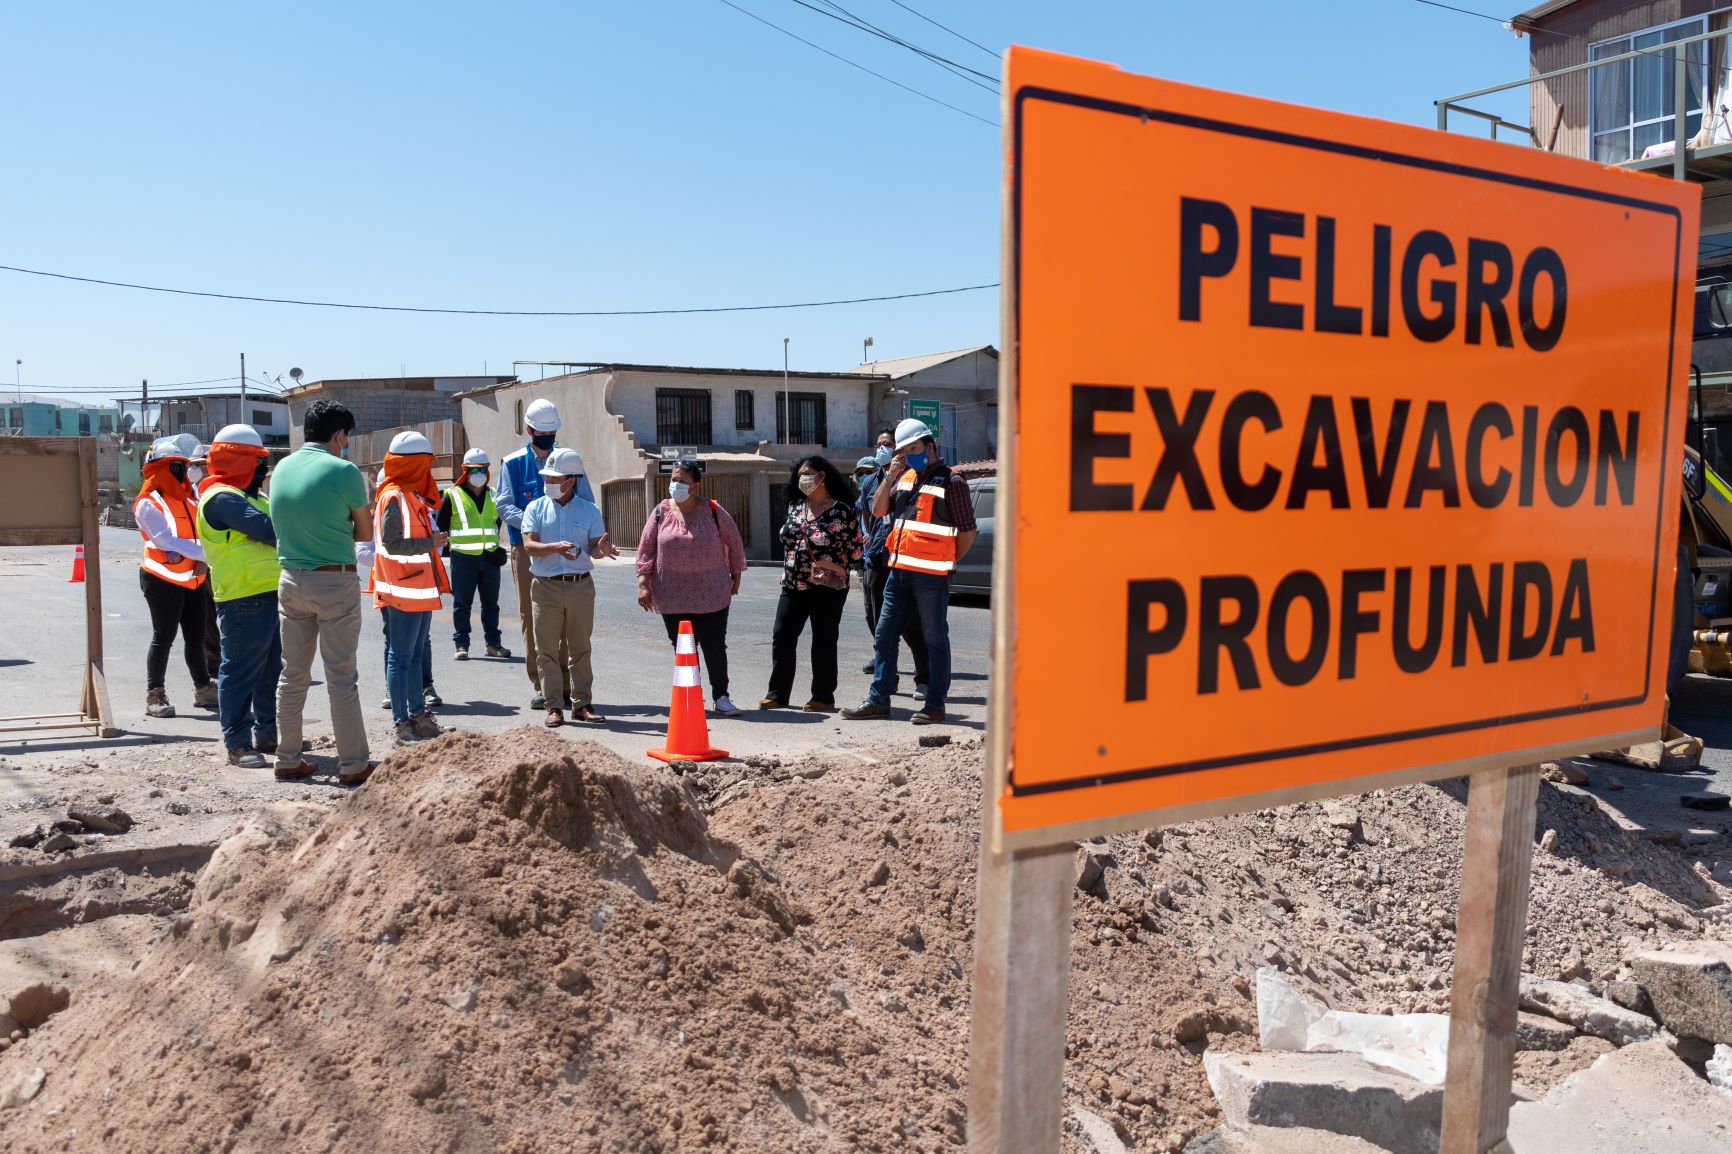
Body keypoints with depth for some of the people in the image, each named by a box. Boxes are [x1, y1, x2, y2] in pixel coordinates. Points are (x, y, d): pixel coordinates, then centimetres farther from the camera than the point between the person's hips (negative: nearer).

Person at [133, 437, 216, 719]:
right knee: (163, 638, -3)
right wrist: (203, 551, -26)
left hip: (193, 579, 7)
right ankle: (155, 695, 5)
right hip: (163, 580, -7)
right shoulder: (148, 504, -10)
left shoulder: (188, 497, 13)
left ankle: (204, 690, 22)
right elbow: (168, 542, -20)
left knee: (196, 638, 13)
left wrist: (203, 560, -11)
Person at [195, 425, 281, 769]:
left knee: (273, 670, 17)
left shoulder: (253, 496, 19)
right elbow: (268, 530, -23)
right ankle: (237, 742, 5)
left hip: (271, 595, 10)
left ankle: (269, 734, 27)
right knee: (241, 673, -2)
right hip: (245, 601, -10)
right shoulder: (221, 498, -13)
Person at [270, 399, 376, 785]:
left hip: (291, 580, 6)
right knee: (341, 677, -1)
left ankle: (287, 760, 20)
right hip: (335, 583, -6)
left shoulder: (281, 468, 7)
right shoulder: (343, 471, -12)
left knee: (292, 674, 13)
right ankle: (353, 764, 5)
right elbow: (366, 532, -4)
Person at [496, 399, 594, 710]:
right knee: (531, 618, 1)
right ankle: (540, 687, 7)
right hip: (527, 549, -1)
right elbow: (503, 504, -1)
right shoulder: (512, 463, 6)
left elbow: (587, 503, 10)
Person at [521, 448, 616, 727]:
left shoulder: (589, 510, 7)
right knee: (547, 649, 0)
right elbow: (529, 545, -7)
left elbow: (594, 548, 1)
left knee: (580, 648, 6)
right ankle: (554, 706, 6)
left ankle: (582, 703, 12)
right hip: (546, 586, 0)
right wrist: (555, 547, -26)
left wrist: (601, 549, -23)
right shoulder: (536, 508, 5)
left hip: (581, 586, 1)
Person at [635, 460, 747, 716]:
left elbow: (734, 543, 8)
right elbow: (646, 548, 4)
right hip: (673, 597, 1)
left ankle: (721, 697, 14)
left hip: (712, 595, -1)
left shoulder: (713, 512, -2)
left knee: (715, 647, 2)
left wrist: (736, 576, 12)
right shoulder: (661, 512, 2)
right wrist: (644, 584, -2)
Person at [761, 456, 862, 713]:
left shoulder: (841, 511, -8)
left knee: (823, 642, 2)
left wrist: (836, 570, -4)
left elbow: (855, 549, -4)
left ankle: (823, 696, 12)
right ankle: (778, 693, 11)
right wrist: (790, 570, 15)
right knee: (781, 637, 4)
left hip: (827, 587, -6)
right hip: (793, 585, 6)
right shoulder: (795, 507, 10)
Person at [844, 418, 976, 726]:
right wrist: (889, 477, 0)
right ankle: (878, 700, 16)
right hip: (899, 571, 7)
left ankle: (935, 705, 9)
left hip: (931, 576, -7)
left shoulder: (951, 481, -6)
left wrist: (946, 562, 2)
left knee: (935, 640, 2)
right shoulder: (905, 477, 15)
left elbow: (968, 531, -5)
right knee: (884, 636, 9)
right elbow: (877, 511, 11)